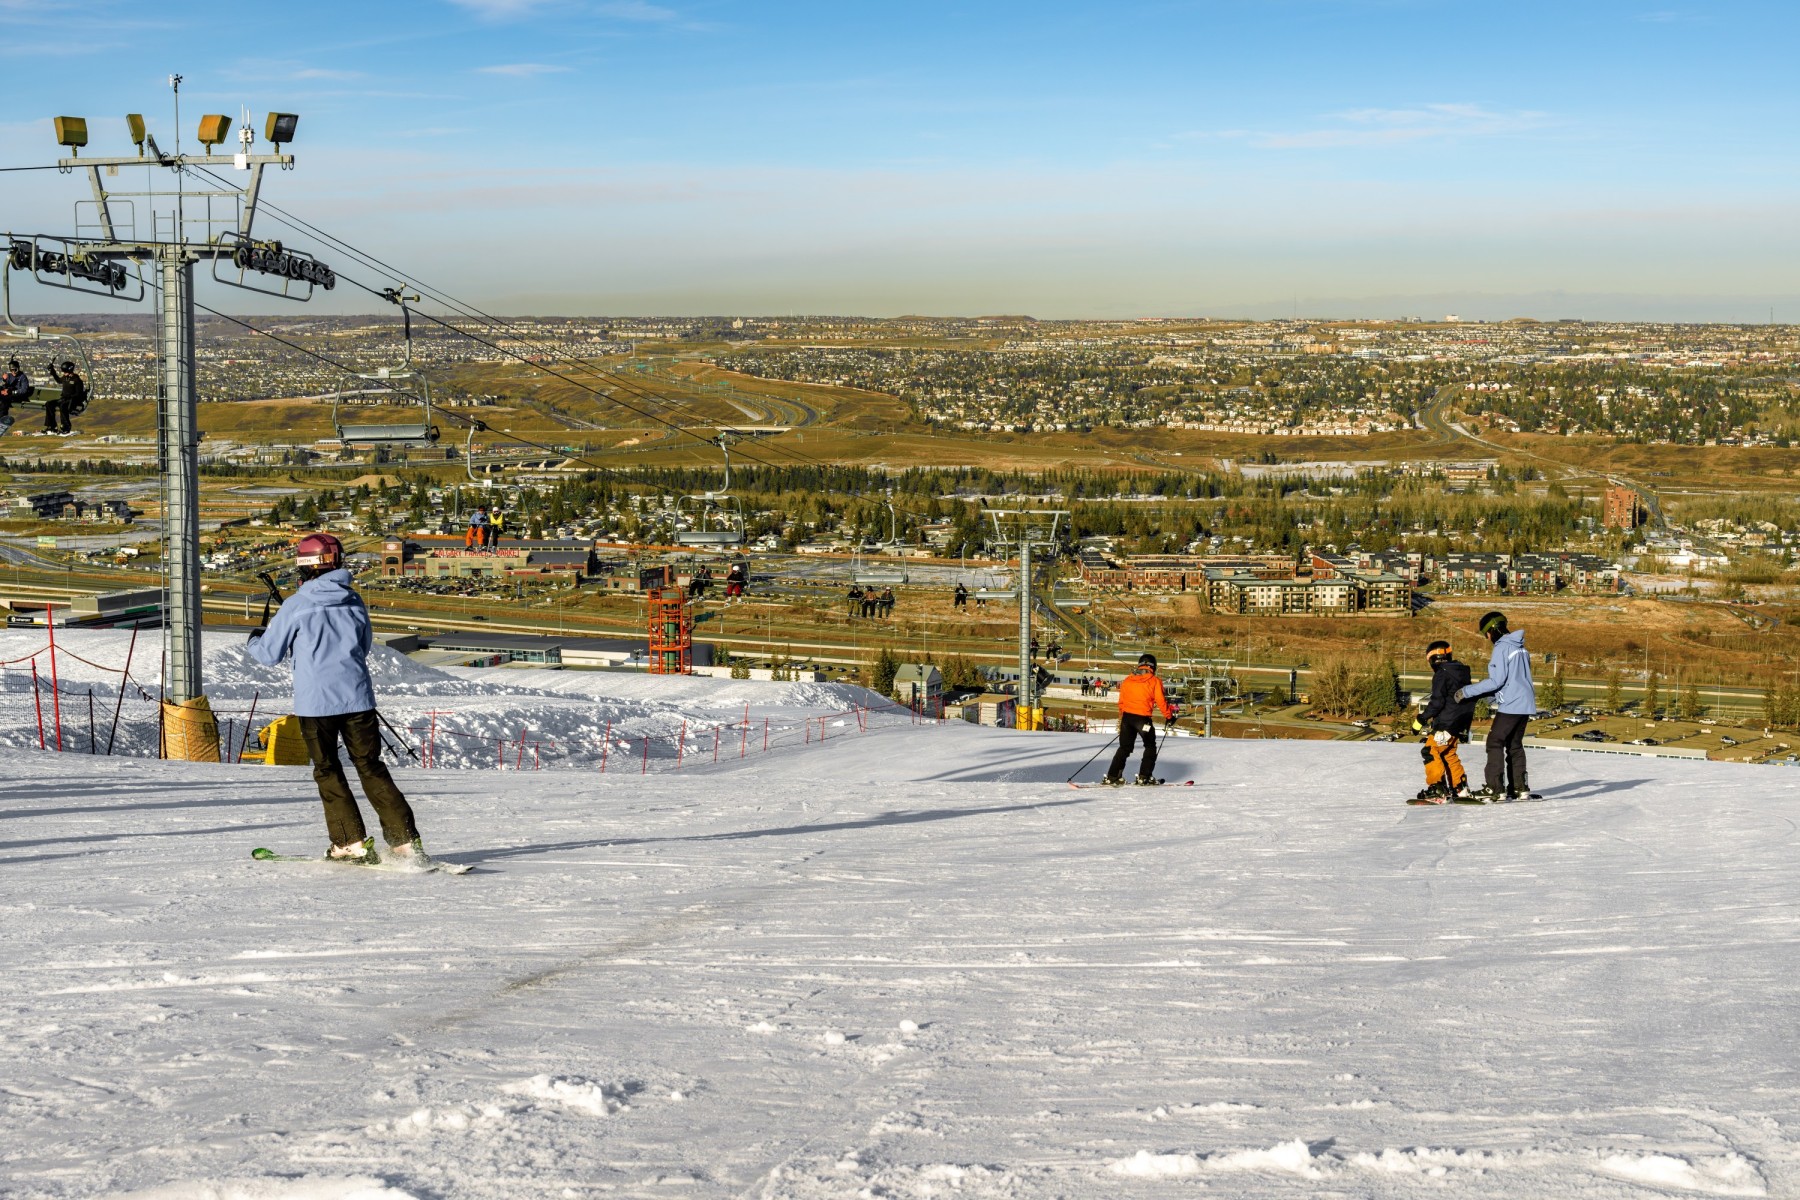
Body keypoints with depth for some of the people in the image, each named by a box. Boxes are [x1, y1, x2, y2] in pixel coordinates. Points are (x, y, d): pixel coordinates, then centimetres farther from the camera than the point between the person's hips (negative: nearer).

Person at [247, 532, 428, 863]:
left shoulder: (296, 606, -7)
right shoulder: (353, 600, 6)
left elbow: (270, 654, 3)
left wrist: (254, 641, 24)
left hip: (315, 702, -3)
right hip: (357, 697, 3)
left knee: (327, 771, 11)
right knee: (371, 768, 9)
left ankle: (352, 843, 5)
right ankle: (405, 839, 2)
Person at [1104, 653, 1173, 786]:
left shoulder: (1127, 680, 10)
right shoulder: (1154, 681, -3)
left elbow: (1121, 702, 15)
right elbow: (1161, 701, -5)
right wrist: (1168, 716, 8)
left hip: (1127, 716, 4)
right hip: (1143, 718, -4)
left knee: (1124, 747, 13)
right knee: (1150, 747, 13)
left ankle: (1112, 776, 5)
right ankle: (1144, 776, 4)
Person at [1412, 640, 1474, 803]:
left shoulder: (1441, 675, -11)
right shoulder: (1462, 672, 17)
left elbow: (1437, 702, -18)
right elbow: (1468, 699, 21)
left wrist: (1421, 720, -12)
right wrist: (1463, 730, 27)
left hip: (1446, 723, -9)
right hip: (1459, 724, 9)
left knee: (1430, 751, -8)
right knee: (1448, 754, 19)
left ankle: (1437, 790, -16)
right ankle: (1460, 788, 21)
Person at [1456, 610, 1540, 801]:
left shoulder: (1501, 648, -12)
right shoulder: (1520, 647, 15)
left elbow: (1497, 680, -17)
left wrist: (1467, 691, -14)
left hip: (1511, 705, -9)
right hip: (1526, 705, 9)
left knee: (1495, 742, -5)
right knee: (1515, 744, 15)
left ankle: (1495, 788, -10)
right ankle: (1519, 787, 15)